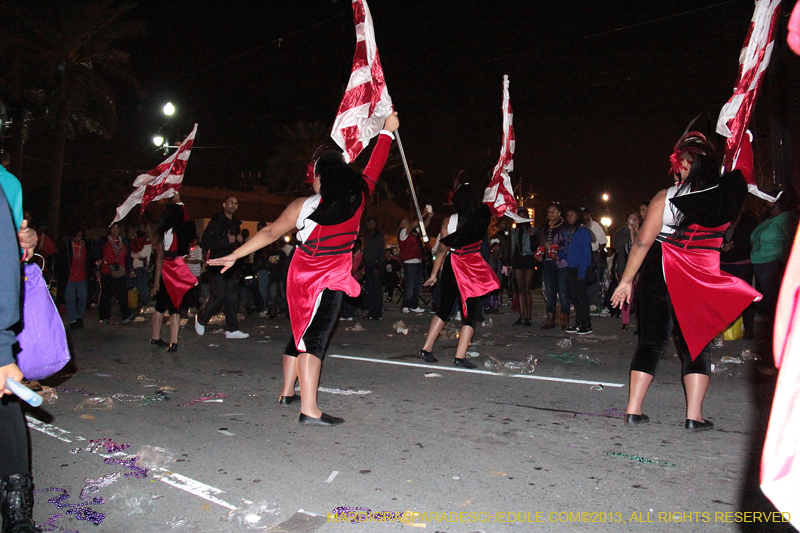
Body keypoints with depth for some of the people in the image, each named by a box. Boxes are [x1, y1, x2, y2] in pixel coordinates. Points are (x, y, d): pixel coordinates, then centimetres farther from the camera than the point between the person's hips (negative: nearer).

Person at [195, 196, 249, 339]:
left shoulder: (236, 223, 19)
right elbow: (205, 241, -14)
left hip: (232, 265, 7)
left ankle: (232, 329, 5)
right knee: (218, 296, -10)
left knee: (232, 298, 3)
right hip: (217, 264, -7)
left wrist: (239, 240, 5)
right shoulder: (216, 221, -3)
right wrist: (227, 241, -17)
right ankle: (201, 319, 15)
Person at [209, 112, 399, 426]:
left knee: (300, 334, 19)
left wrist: (234, 256, 4)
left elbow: (271, 233, -3)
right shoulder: (357, 199, -5)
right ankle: (309, 409, -15)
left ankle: (287, 392, 31)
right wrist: (387, 131, 22)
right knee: (314, 340, -9)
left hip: (300, 280, 4)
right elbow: (374, 168, 8)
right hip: (329, 283, -3)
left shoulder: (302, 207, -3)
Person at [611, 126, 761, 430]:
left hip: (660, 274, -1)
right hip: (703, 280, 1)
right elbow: (741, 169, 23)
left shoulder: (665, 198, -9)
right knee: (696, 344, 11)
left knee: (652, 340, 6)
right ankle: (694, 416, 6)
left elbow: (643, 242, -10)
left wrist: (627, 280, -4)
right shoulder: (727, 196, -3)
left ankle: (633, 409, 6)